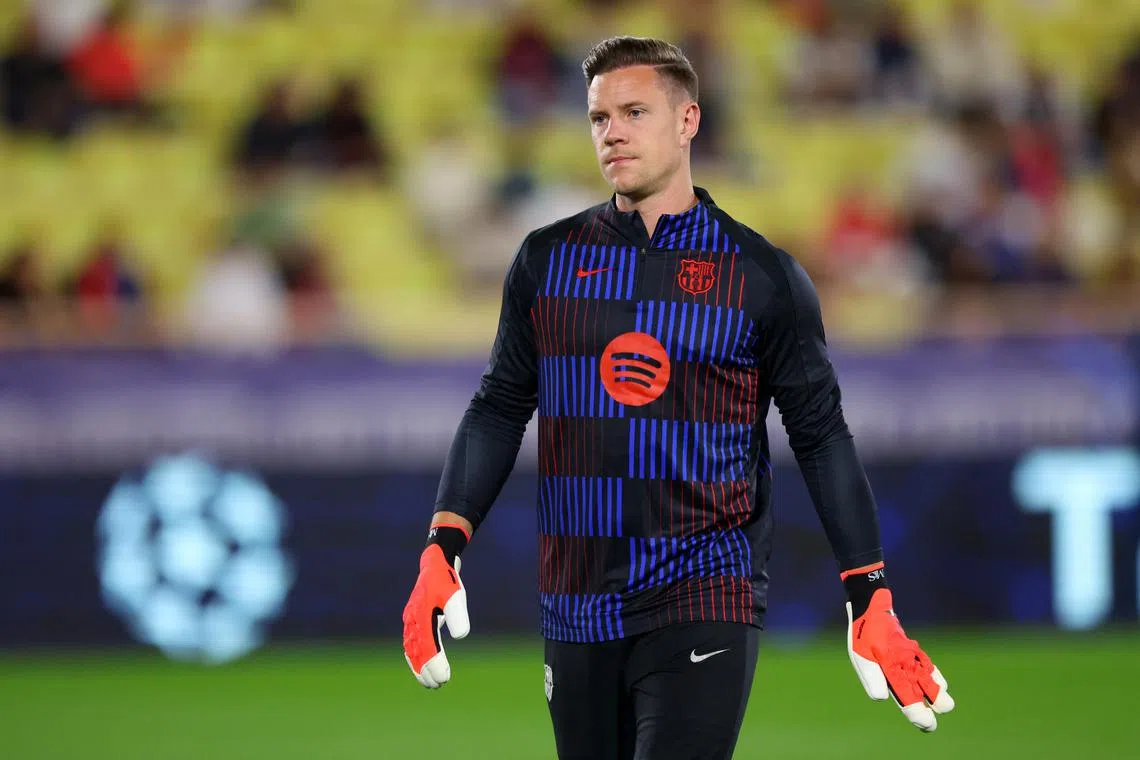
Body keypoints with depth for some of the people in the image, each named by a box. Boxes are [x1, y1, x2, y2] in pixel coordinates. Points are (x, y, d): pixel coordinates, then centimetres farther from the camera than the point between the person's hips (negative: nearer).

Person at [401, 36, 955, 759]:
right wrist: (443, 550, 0)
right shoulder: (547, 260, 9)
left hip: (707, 608, -3)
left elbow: (822, 435, 4)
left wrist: (871, 604, -1)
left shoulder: (762, 275, 1)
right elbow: (500, 410, 12)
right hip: (577, 612, 4)